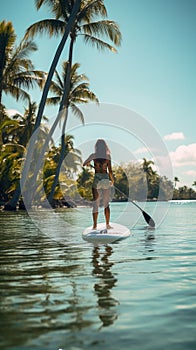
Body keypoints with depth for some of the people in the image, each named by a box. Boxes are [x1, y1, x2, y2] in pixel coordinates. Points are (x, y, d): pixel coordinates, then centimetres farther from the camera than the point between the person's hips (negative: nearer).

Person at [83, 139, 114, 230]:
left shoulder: (93, 155, -1)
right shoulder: (108, 156, -1)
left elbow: (84, 164, 8)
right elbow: (110, 170, -2)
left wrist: (89, 163, 30)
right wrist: (112, 180, 14)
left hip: (96, 179, 0)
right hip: (105, 179, 1)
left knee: (95, 203, 5)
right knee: (106, 203, 11)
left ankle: (95, 225, 4)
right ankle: (107, 224, 11)